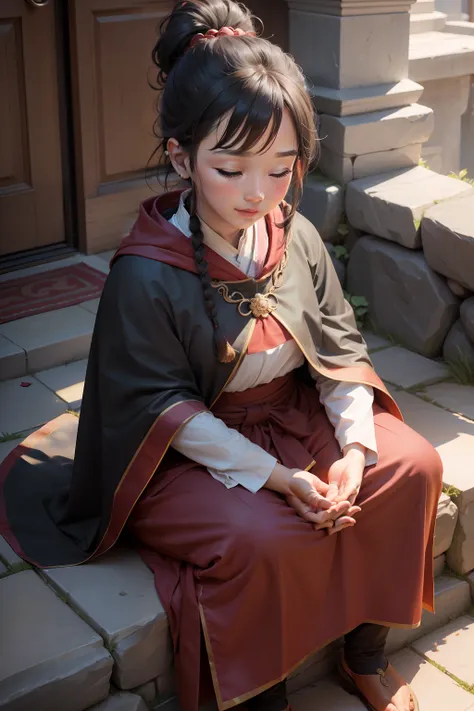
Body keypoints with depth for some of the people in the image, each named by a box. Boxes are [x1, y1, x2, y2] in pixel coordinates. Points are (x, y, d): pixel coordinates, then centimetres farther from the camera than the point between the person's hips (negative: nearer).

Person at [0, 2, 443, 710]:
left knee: (412, 464, -9)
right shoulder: (145, 276, -22)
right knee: (265, 535, -31)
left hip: (296, 419, 6)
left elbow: (341, 351, 1)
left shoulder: (298, 239, -5)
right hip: (189, 453, -6)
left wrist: (356, 447, -15)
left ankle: (365, 654, 10)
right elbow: (168, 409, -19)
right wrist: (274, 476, -25)